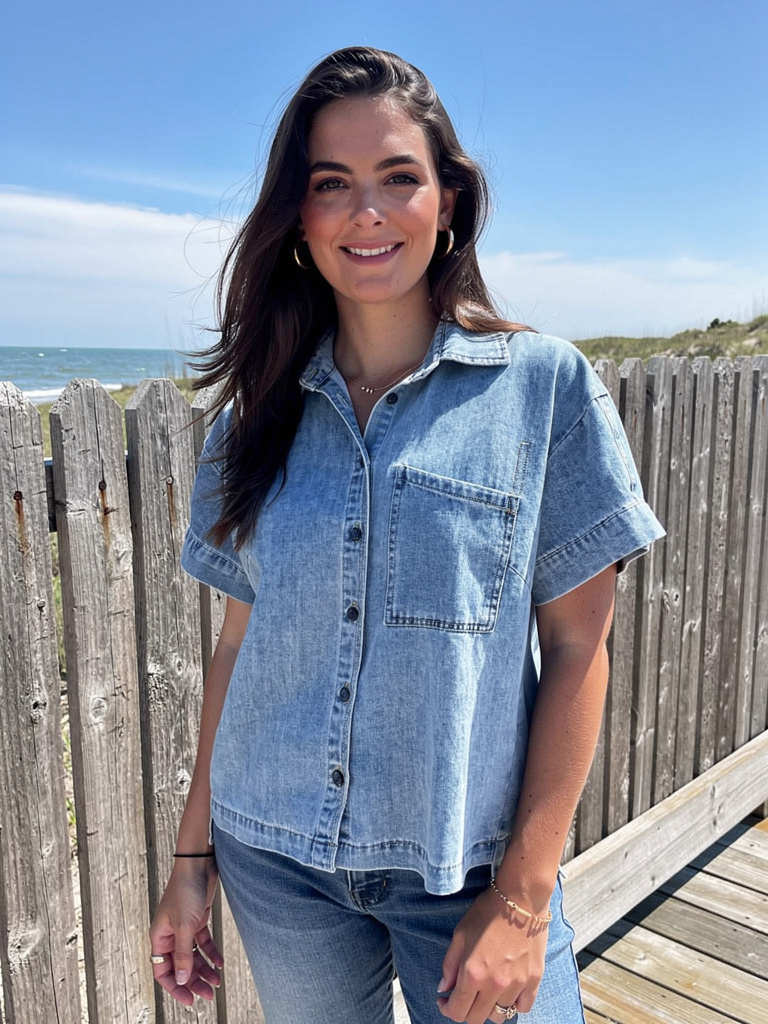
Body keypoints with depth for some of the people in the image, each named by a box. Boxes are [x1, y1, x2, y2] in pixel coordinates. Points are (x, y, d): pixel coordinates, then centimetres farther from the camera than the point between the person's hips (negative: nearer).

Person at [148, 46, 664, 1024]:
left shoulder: (545, 384, -8)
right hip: (275, 865, 3)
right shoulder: (254, 414, 1)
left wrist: (523, 896, -10)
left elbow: (578, 647, -8)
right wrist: (192, 853, 6)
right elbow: (240, 641, 5)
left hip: (467, 866, -2)